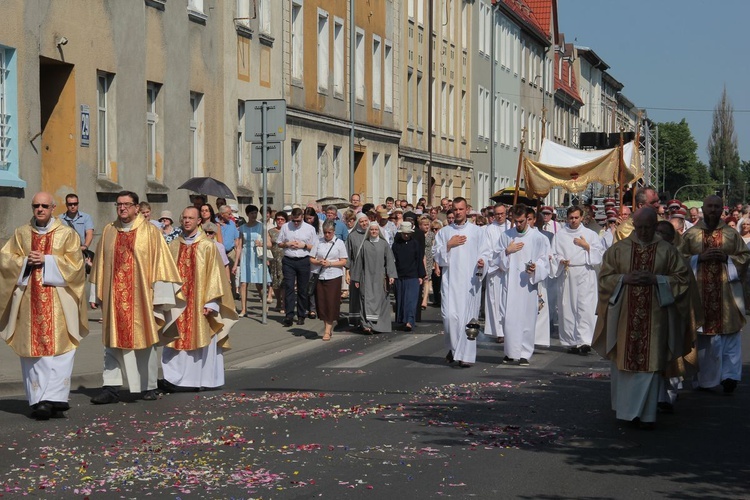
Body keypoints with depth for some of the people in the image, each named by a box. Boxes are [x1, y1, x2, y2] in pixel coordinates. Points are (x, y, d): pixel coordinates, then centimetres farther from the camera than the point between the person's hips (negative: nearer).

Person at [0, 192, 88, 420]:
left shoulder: (67, 234, 8)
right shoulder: (21, 234, 15)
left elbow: (74, 262, -3)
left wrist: (46, 260, -11)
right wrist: (25, 261, -9)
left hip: (58, 300, -2)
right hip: (28, 300, 2)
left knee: (57, 348, -11)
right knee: (32, 349, -1)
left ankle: (52, 397, -13)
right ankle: (39, 400, 1)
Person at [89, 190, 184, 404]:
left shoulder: (149, 232, 0)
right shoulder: (109, 232, 9)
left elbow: (160, 263, -2)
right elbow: (100, 264, 13)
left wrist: (159, 297, -8)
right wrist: (95, 294, 10)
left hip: (141, 297, -2)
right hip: (114, 297, 2)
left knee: (144, 341, 6)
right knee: (113, 341, 0)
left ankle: (149, 386, 17)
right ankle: (111, 387, 0)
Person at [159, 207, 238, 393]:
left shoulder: (208, 246, -1)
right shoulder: (174, 246, 9)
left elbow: (214, 275, -4)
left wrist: (210, 303, -11)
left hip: (199, 302, -3)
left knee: (201, 340, 1)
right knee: (178, 340, 2)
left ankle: (203, 379, 9)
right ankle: (175, 379, 6)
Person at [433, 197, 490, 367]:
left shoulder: (477, 232, 8)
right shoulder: (444, 232, 13)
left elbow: (485, 252, 6)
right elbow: (435, 254, 9)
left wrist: (482, 262, -15)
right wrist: (449, 245, -6)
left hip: (470, 280, -1)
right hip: (450, 280, 1)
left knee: (468, 317, -5)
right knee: (450, 316, -9)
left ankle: (466, 355, -1)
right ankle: (453, 347, 14)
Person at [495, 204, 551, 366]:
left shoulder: (538, 238, 1)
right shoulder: (506, 236, 9)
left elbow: (544, 260, 3)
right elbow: (498, 258, 14)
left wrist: (536, 267, -17)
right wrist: (507, 251, -6)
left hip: (529, 283, -2)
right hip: (510, 284, 2)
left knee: (527, 318, -1)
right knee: (509, 318, -2)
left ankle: (525, 354, 5)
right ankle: (511, 352, 8)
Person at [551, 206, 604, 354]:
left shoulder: (590, 234, 9)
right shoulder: (560, 235, 12)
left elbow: (600, 253, 7)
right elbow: (553, 254, 11)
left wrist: (586, 246, -6)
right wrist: (561, 261, -8)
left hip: (584, 275, -2)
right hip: (566, 275, 2)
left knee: (585, 307, -12)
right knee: (567, 308, 0)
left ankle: (584, 341, -19)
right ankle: (572, 342, 6)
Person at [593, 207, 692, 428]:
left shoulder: (667, 251, 3)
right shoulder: (618, 249, 5)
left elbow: (682, 278, 1)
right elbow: (604, 277, 5)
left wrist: (655, 279, -12)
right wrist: (625, 279, -12)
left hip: (654, 316, -1)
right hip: (624, 316, 1)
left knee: (650, 363, -2)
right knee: (623, 360, 7)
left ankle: (645, 414, 1)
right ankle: (624, 407, 24)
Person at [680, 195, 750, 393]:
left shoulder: (732, 234, 6)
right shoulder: (690, 234, 5)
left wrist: (727, 258, -10)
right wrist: (699, 258, -12)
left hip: (726, 293, 0)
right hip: (700, 292, 0)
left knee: (729, 332, -3)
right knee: (703, 333, 3)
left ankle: (729, 375, -2)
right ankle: (705, 377, 12)